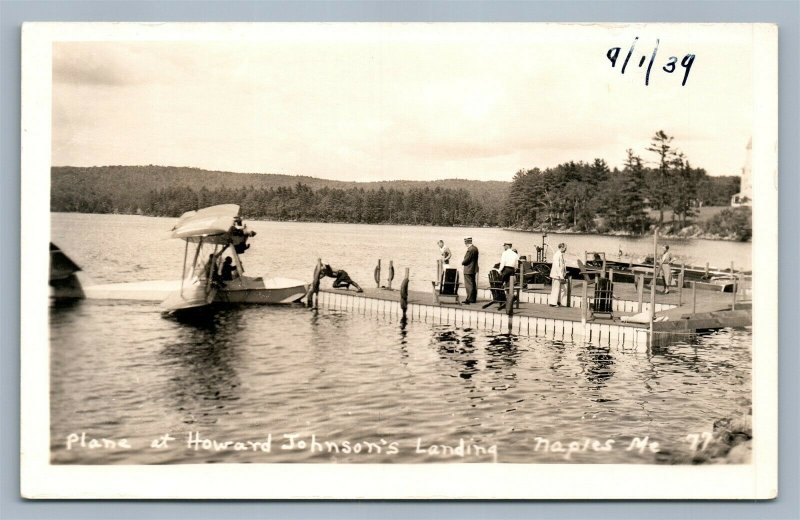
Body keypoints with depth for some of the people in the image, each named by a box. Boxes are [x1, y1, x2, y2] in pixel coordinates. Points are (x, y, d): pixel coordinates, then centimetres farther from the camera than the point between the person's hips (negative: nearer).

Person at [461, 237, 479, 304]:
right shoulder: (475, 248, 10)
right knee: (473, 285, 15)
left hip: (468, 270, -10)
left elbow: (466, 260, -20)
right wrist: (463, 262, 10)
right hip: (473, 269, 10)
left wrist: (462, 262, 0)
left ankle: (470, 299, -2)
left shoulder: (470, 250, -21)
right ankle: (473, 298, 21)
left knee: (469, 285, -4)